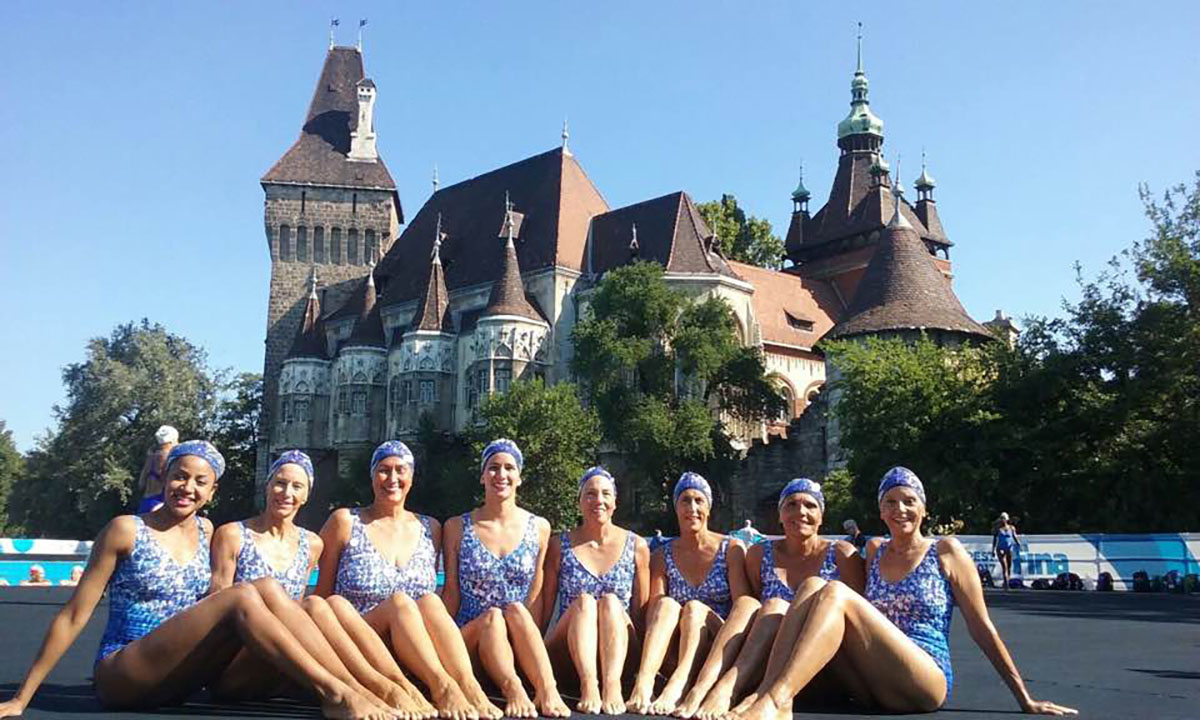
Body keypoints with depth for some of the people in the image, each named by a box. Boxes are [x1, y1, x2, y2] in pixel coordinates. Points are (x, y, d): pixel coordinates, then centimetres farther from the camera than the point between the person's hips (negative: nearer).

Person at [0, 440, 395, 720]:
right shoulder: (126, 530, -4)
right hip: (121, 678, -5)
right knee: (243, 597, -27)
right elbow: (73, 616, -3)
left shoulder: (206, 532, 11)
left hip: (181, 679, 5)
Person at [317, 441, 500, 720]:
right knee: (399, 602, -31)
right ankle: (441, 686, -47)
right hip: (358, 646, -2)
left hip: (417, 654, 2)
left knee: (430, 601, -29)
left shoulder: (430, 529, 16)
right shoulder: (345, 522, 6)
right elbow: (322, 596, 6)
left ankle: (468, 685, -47)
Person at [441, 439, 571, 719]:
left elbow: (536, 596, 9)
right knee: (492, 615, -31)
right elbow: (451, 592, 8)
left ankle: (547, 691, -44)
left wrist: (532, 641, -2)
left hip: (520, 643, 1)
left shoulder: (539, 528, 9)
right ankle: (513, 690, -46)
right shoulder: (457, 527, 7)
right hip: (470, 638, 0)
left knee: (516, 610, -31)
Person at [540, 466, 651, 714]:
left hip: (618, 656, 0)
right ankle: (588, 685, -47)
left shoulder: (636, 546, 9)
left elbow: (642, 611, 8)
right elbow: (546, 606, 7)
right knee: (584, 600, -27)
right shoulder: (559, 546, 8)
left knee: (610, 601, -27)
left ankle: (612, 684, -45)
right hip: (566, 656, 0)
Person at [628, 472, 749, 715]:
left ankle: (678, 685, -54)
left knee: (695, 607, -28)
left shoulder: (732, 550, 5)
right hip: (674, 653, 2)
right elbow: (654, 609, -2)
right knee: (667, 603, -25)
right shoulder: (663, 557, 10)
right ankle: (643, 683, -49)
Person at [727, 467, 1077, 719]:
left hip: (925, 683, -4)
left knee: (834, 593, -25)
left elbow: (981, 628, 6)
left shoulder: (946, 552, 7)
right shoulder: (875, 551, 19)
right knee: (812, 586, -17)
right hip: (871, 687, 4)